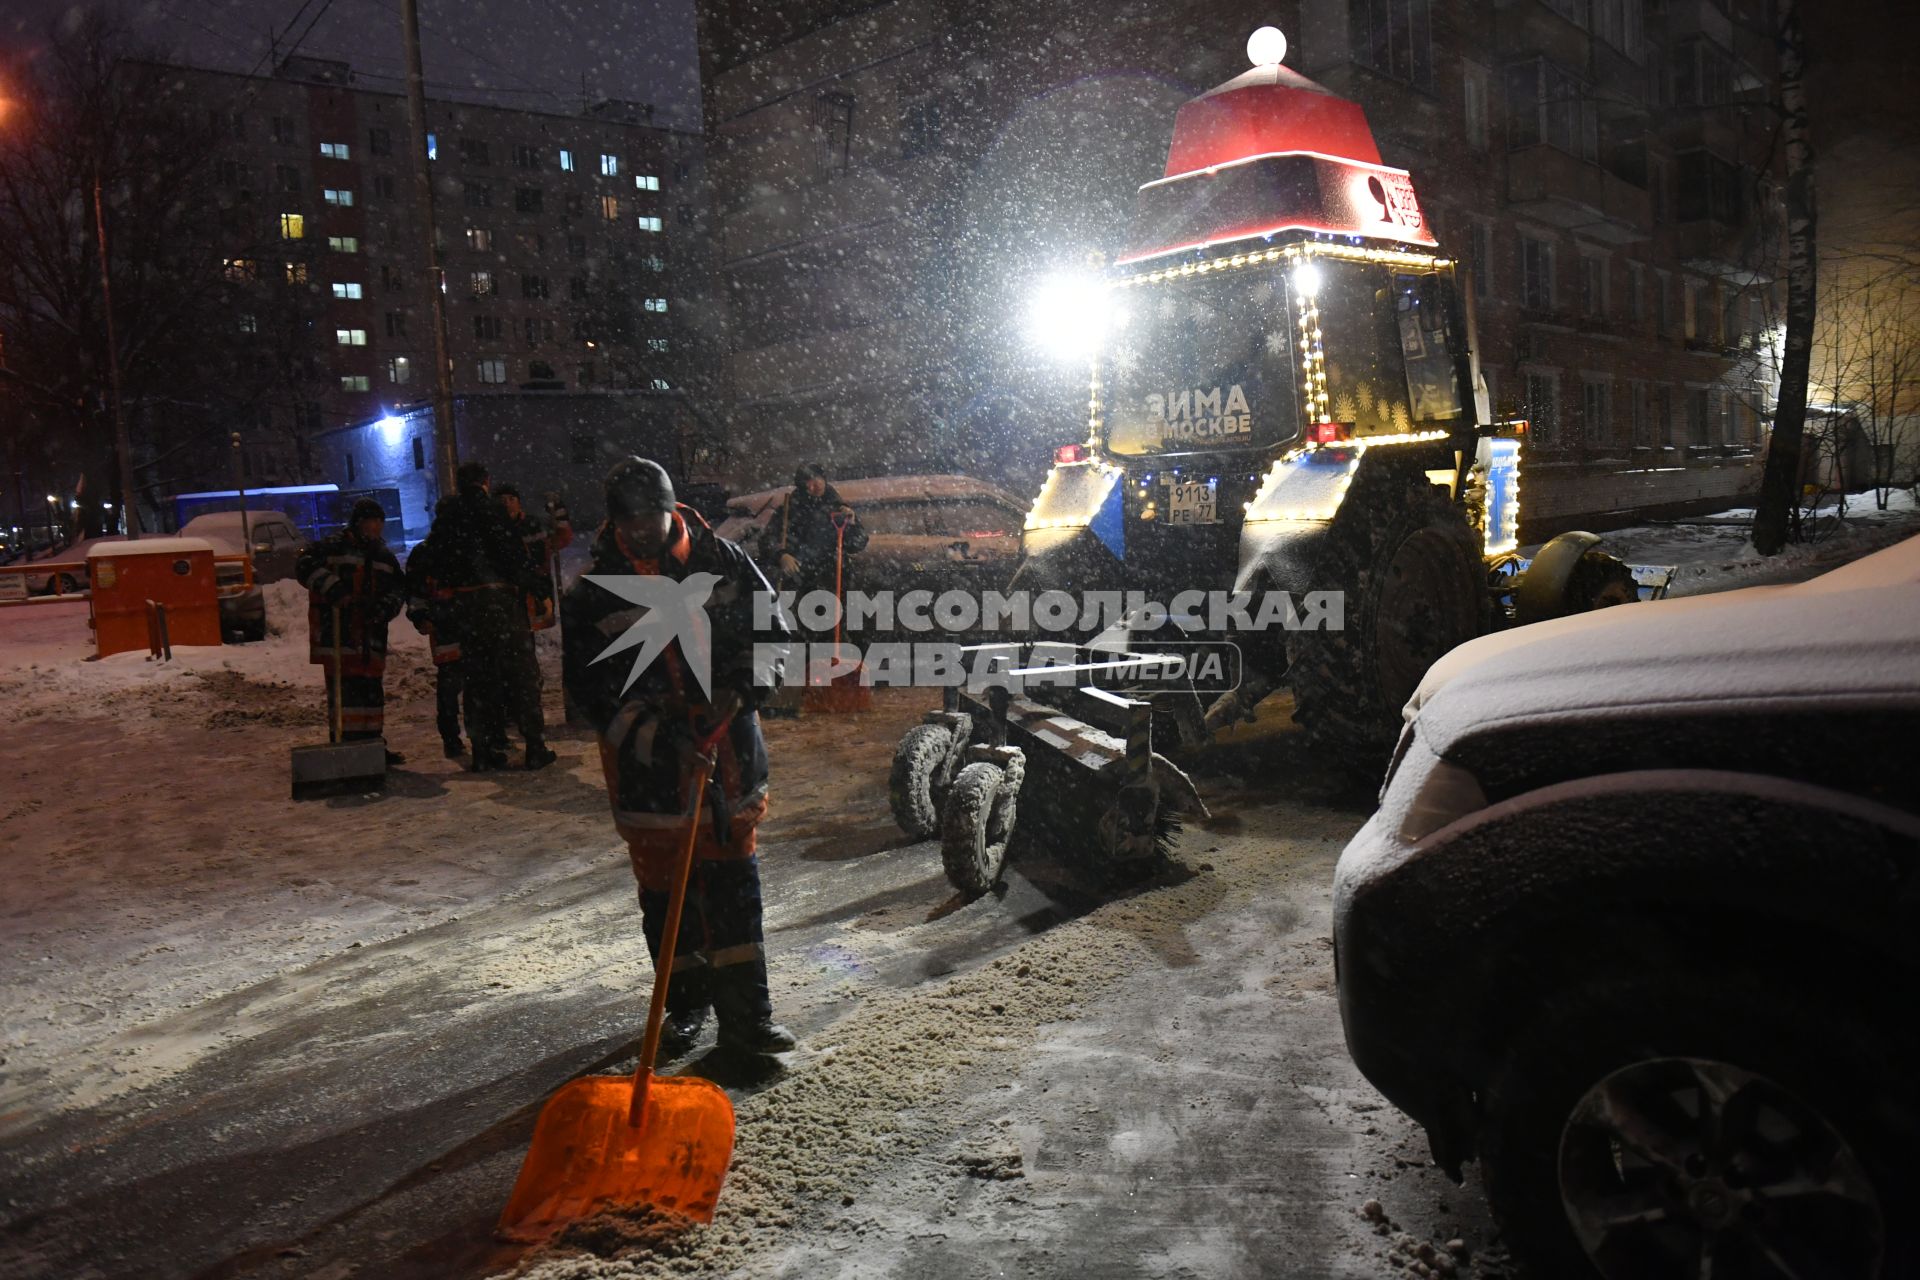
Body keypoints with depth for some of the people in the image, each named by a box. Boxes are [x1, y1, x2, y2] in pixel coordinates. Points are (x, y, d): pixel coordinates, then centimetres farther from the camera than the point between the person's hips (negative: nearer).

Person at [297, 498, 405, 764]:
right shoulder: (334, 546, -2)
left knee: (371, 691, 12)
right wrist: (332, 588, -24)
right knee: (344, 690, -9)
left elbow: (397, 591, 16)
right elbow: (305, 565, -14)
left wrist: (383, 608, -5)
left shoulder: (384, 556, 18)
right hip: (338, 638, -6)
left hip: (370, 639, 6)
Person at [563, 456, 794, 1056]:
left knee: (735, 884, 4)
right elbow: (587, 685, -4)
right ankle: (686, 1007, 28)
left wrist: (741, 687, -11)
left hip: (729, 752, 1)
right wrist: (649, 732, -18)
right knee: (665, 889, 8)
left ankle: (745, 1016, 12)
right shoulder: (592, 594, -3)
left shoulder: (722, 561, 0)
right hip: (651, 763, -1)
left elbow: (773, 630, 7)